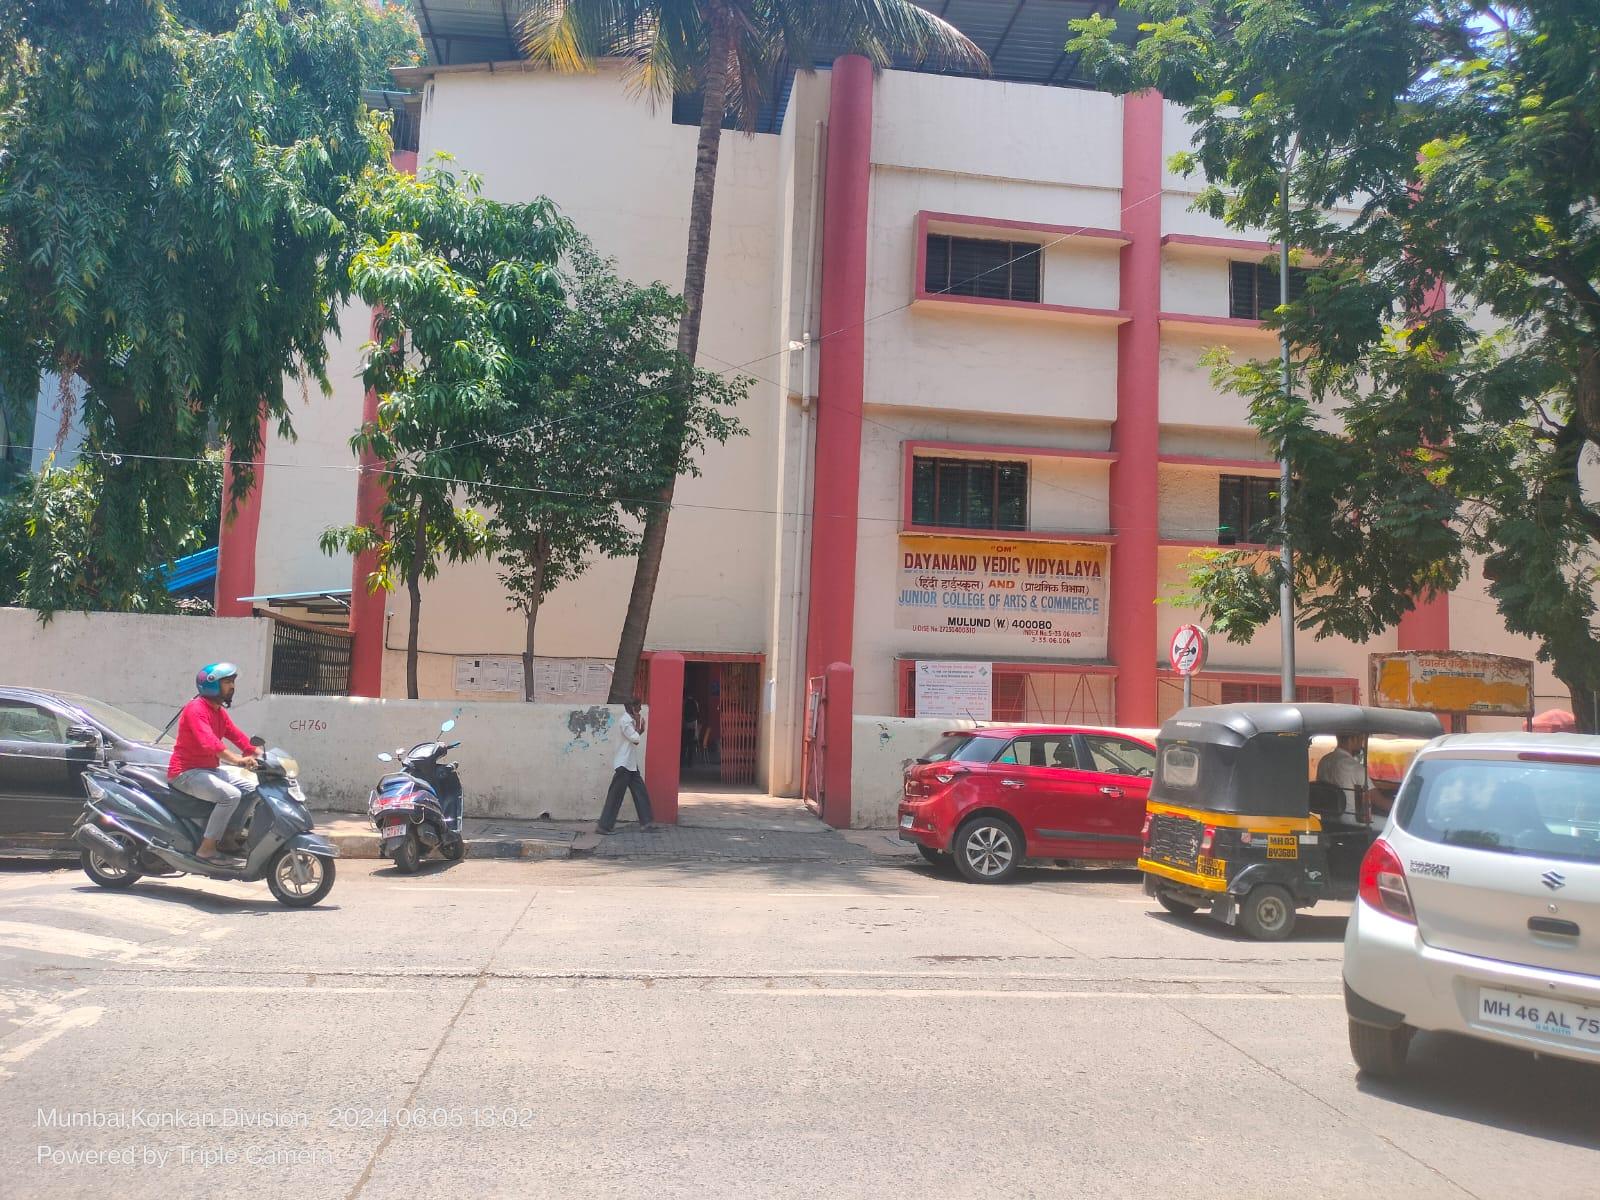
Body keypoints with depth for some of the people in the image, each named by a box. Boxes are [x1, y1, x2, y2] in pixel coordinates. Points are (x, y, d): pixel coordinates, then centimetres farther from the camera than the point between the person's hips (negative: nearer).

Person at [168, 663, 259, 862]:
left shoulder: (219, 711, 14)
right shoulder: (196, 709, -18)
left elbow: (236, 735, 11)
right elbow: (209, 742, -33)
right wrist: (238, 760, -44)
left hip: (210, 770, 10)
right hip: (187, 773, -10)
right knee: (231, 795, -28)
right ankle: (207, 848, -22)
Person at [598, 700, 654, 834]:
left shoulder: (630, 720, 15)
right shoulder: (625, 721, -16)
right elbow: (636, 740, -18)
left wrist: (640, 729, 7)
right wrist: (638, 723, -8)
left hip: (631, 765, 10)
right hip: (623, 765, -10)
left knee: (641, 792, 10)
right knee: (615, 796, -7)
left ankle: (645, 822, 15)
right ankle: (603, 826, -3)